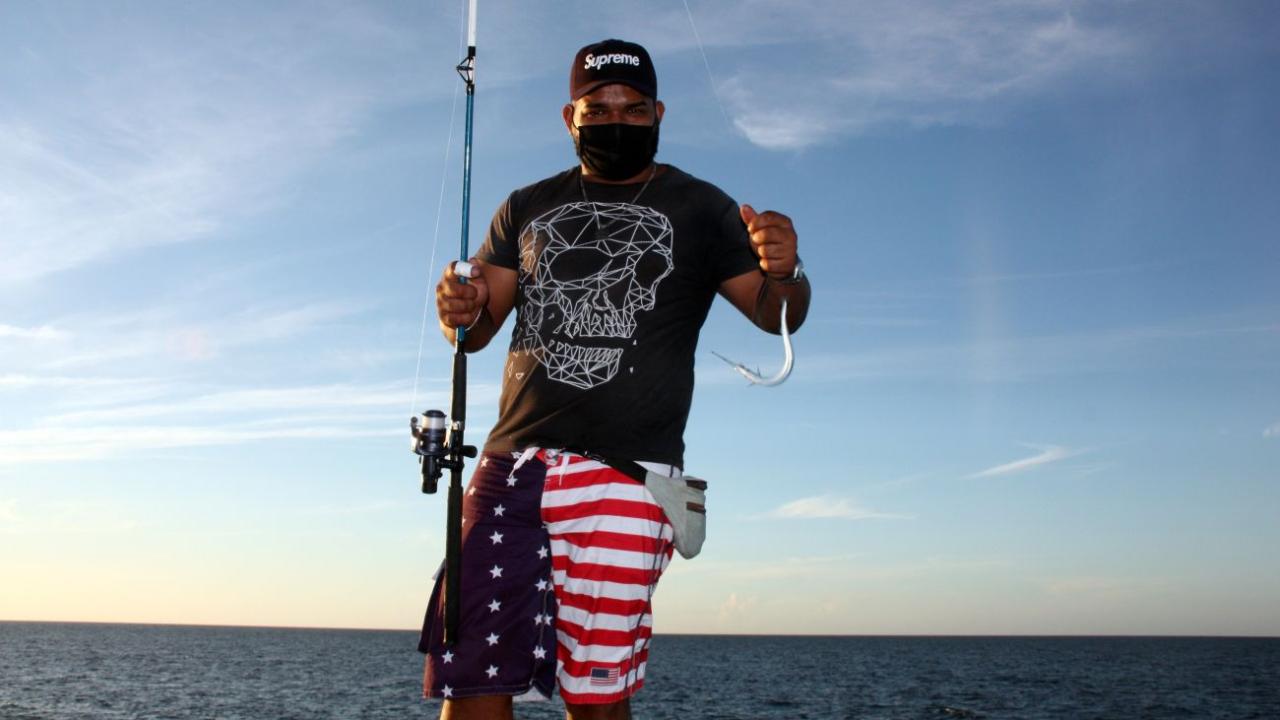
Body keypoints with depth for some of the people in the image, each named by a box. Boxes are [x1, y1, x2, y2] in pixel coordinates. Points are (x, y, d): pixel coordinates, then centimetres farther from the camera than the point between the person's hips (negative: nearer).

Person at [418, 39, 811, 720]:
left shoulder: (698, 208, 10)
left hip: (626, 473, -3)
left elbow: (777, 315, 6)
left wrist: (784, 275, -17)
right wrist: (461, 313, -7)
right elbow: (479, 326, 16)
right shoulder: (527, 208, 20)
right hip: (511, 461, 3)